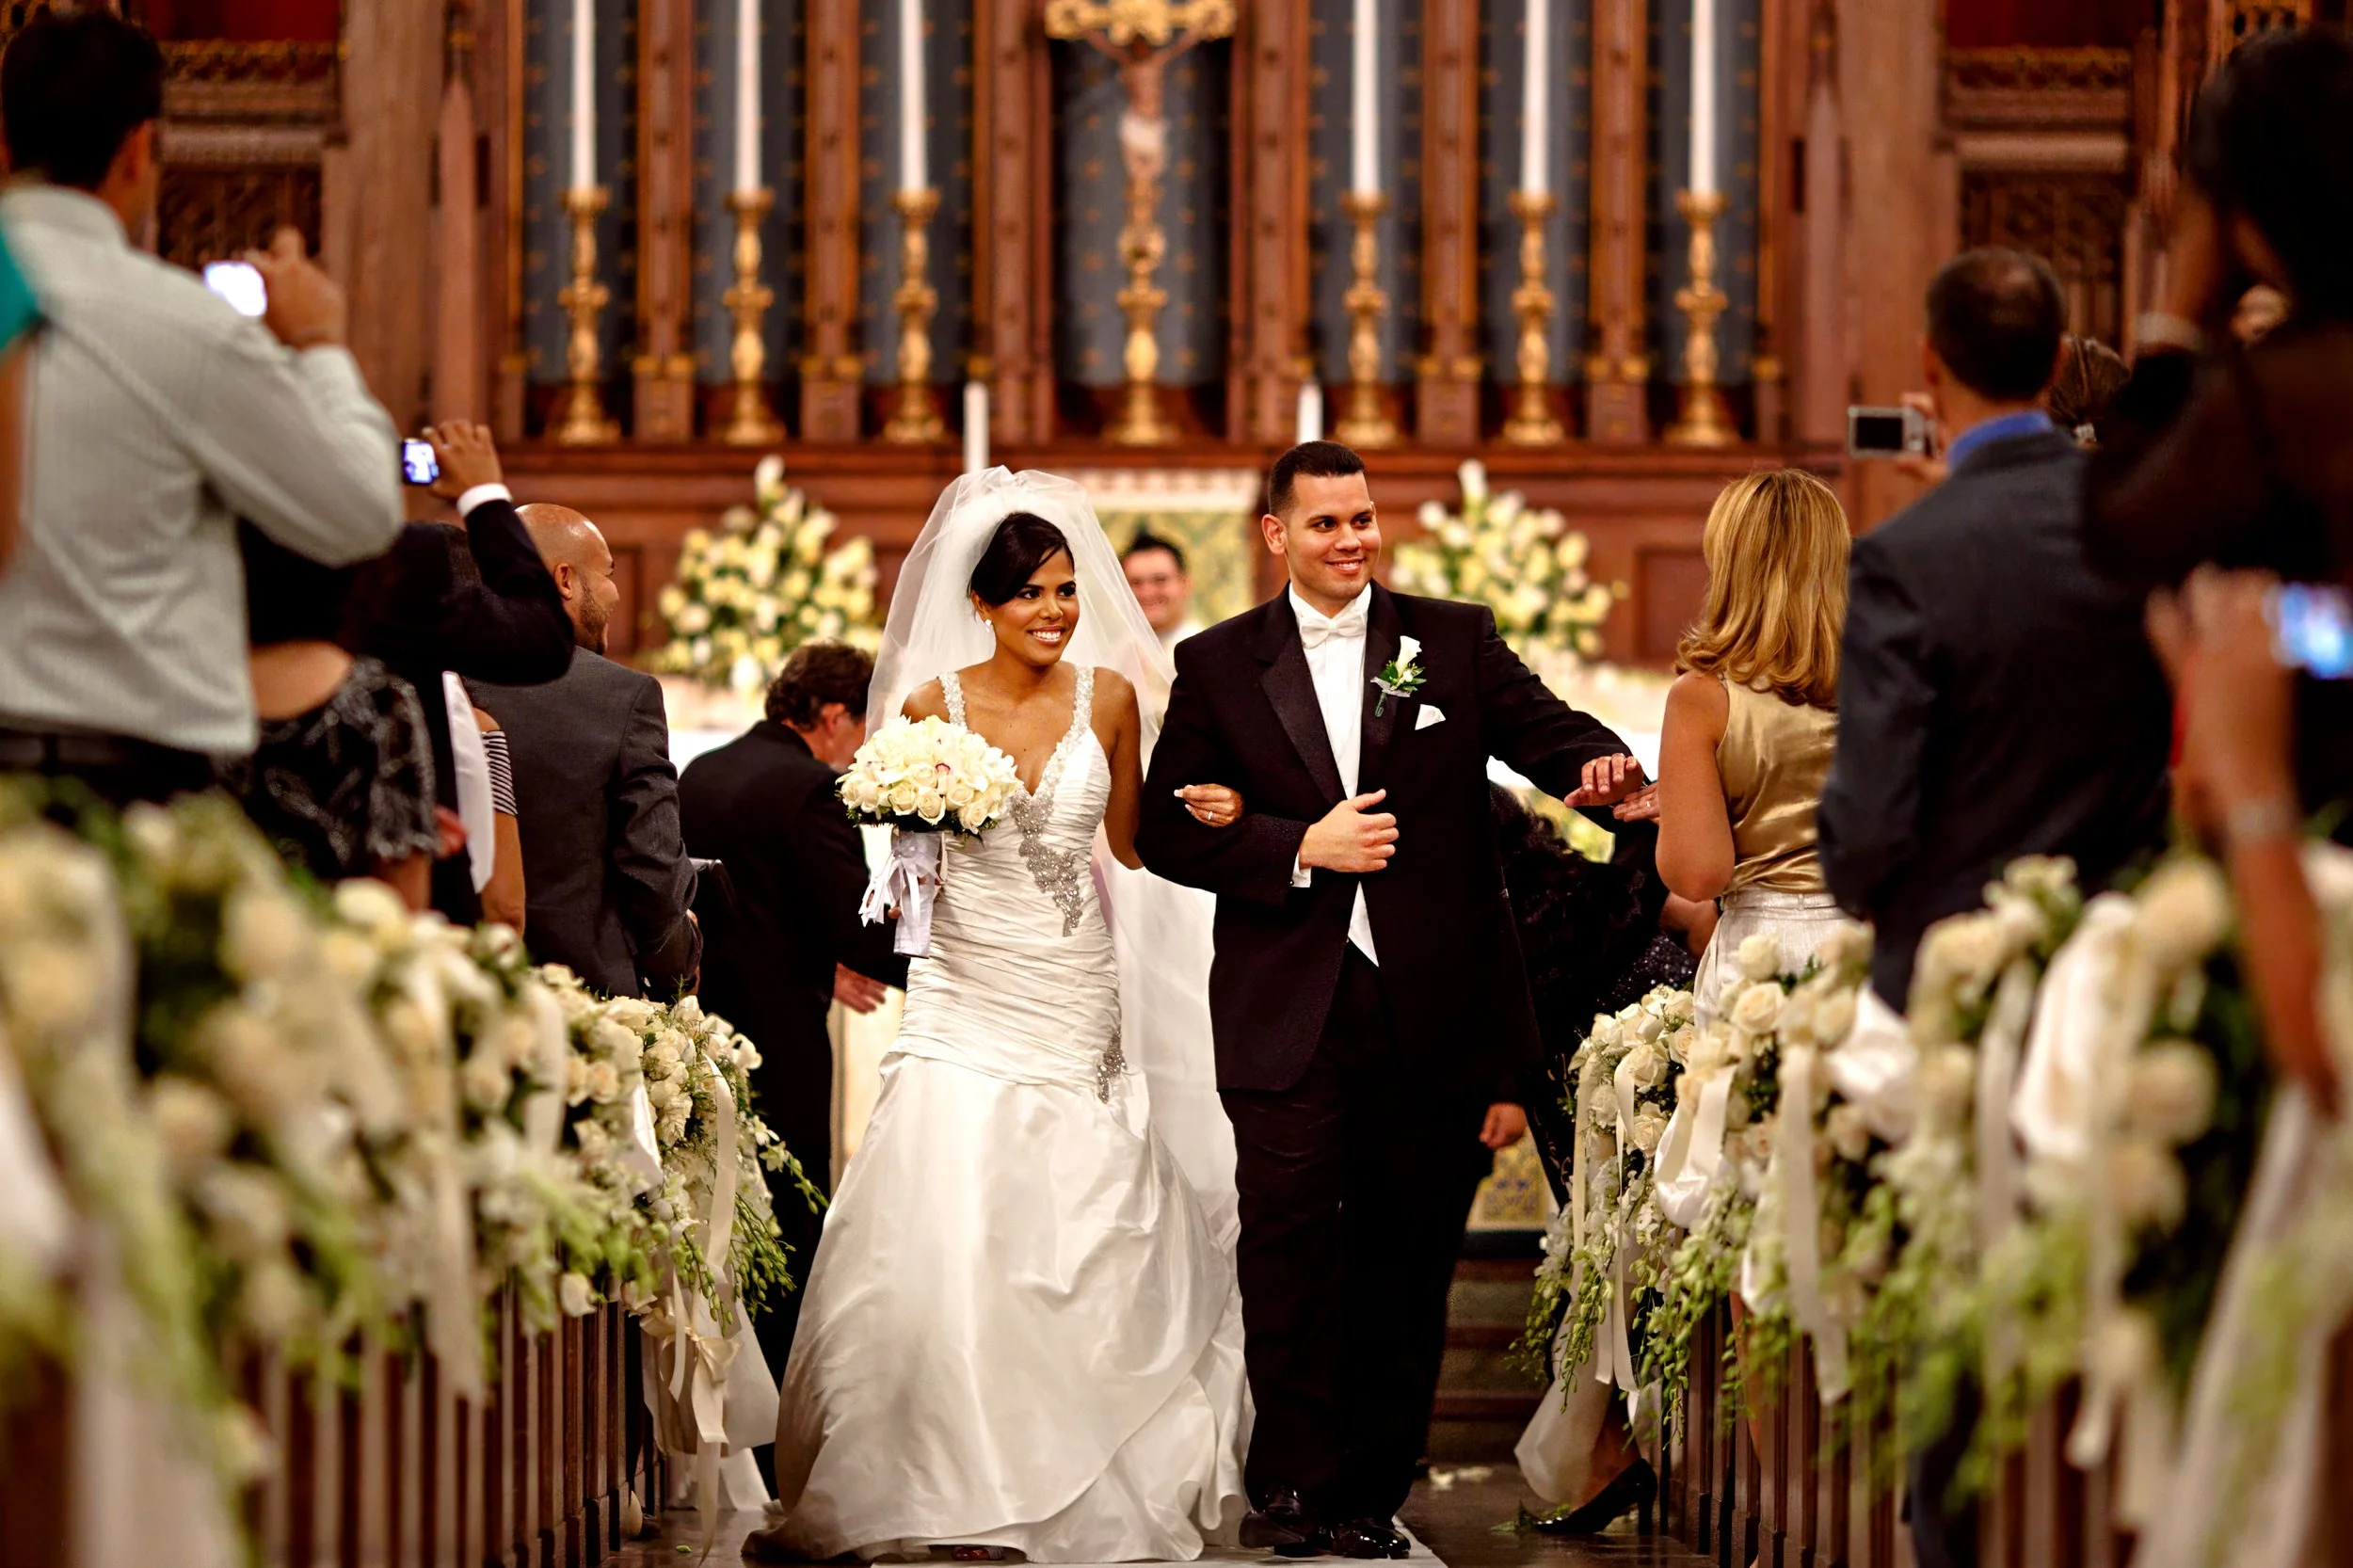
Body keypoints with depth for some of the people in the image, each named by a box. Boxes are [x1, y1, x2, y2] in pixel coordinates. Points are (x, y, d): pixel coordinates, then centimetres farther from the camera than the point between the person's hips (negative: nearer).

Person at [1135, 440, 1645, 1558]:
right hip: (1288, 1015, -1)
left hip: (1433, 1013, 1)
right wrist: (1301, 848, -10)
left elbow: (1548, 731, -5)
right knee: (1290, 1255, -5)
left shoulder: (1456, 641, 8)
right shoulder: (1218, 665, 6)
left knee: (1406, 1260, 6)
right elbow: (1165, 829, 3)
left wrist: (1601, 764, -28)